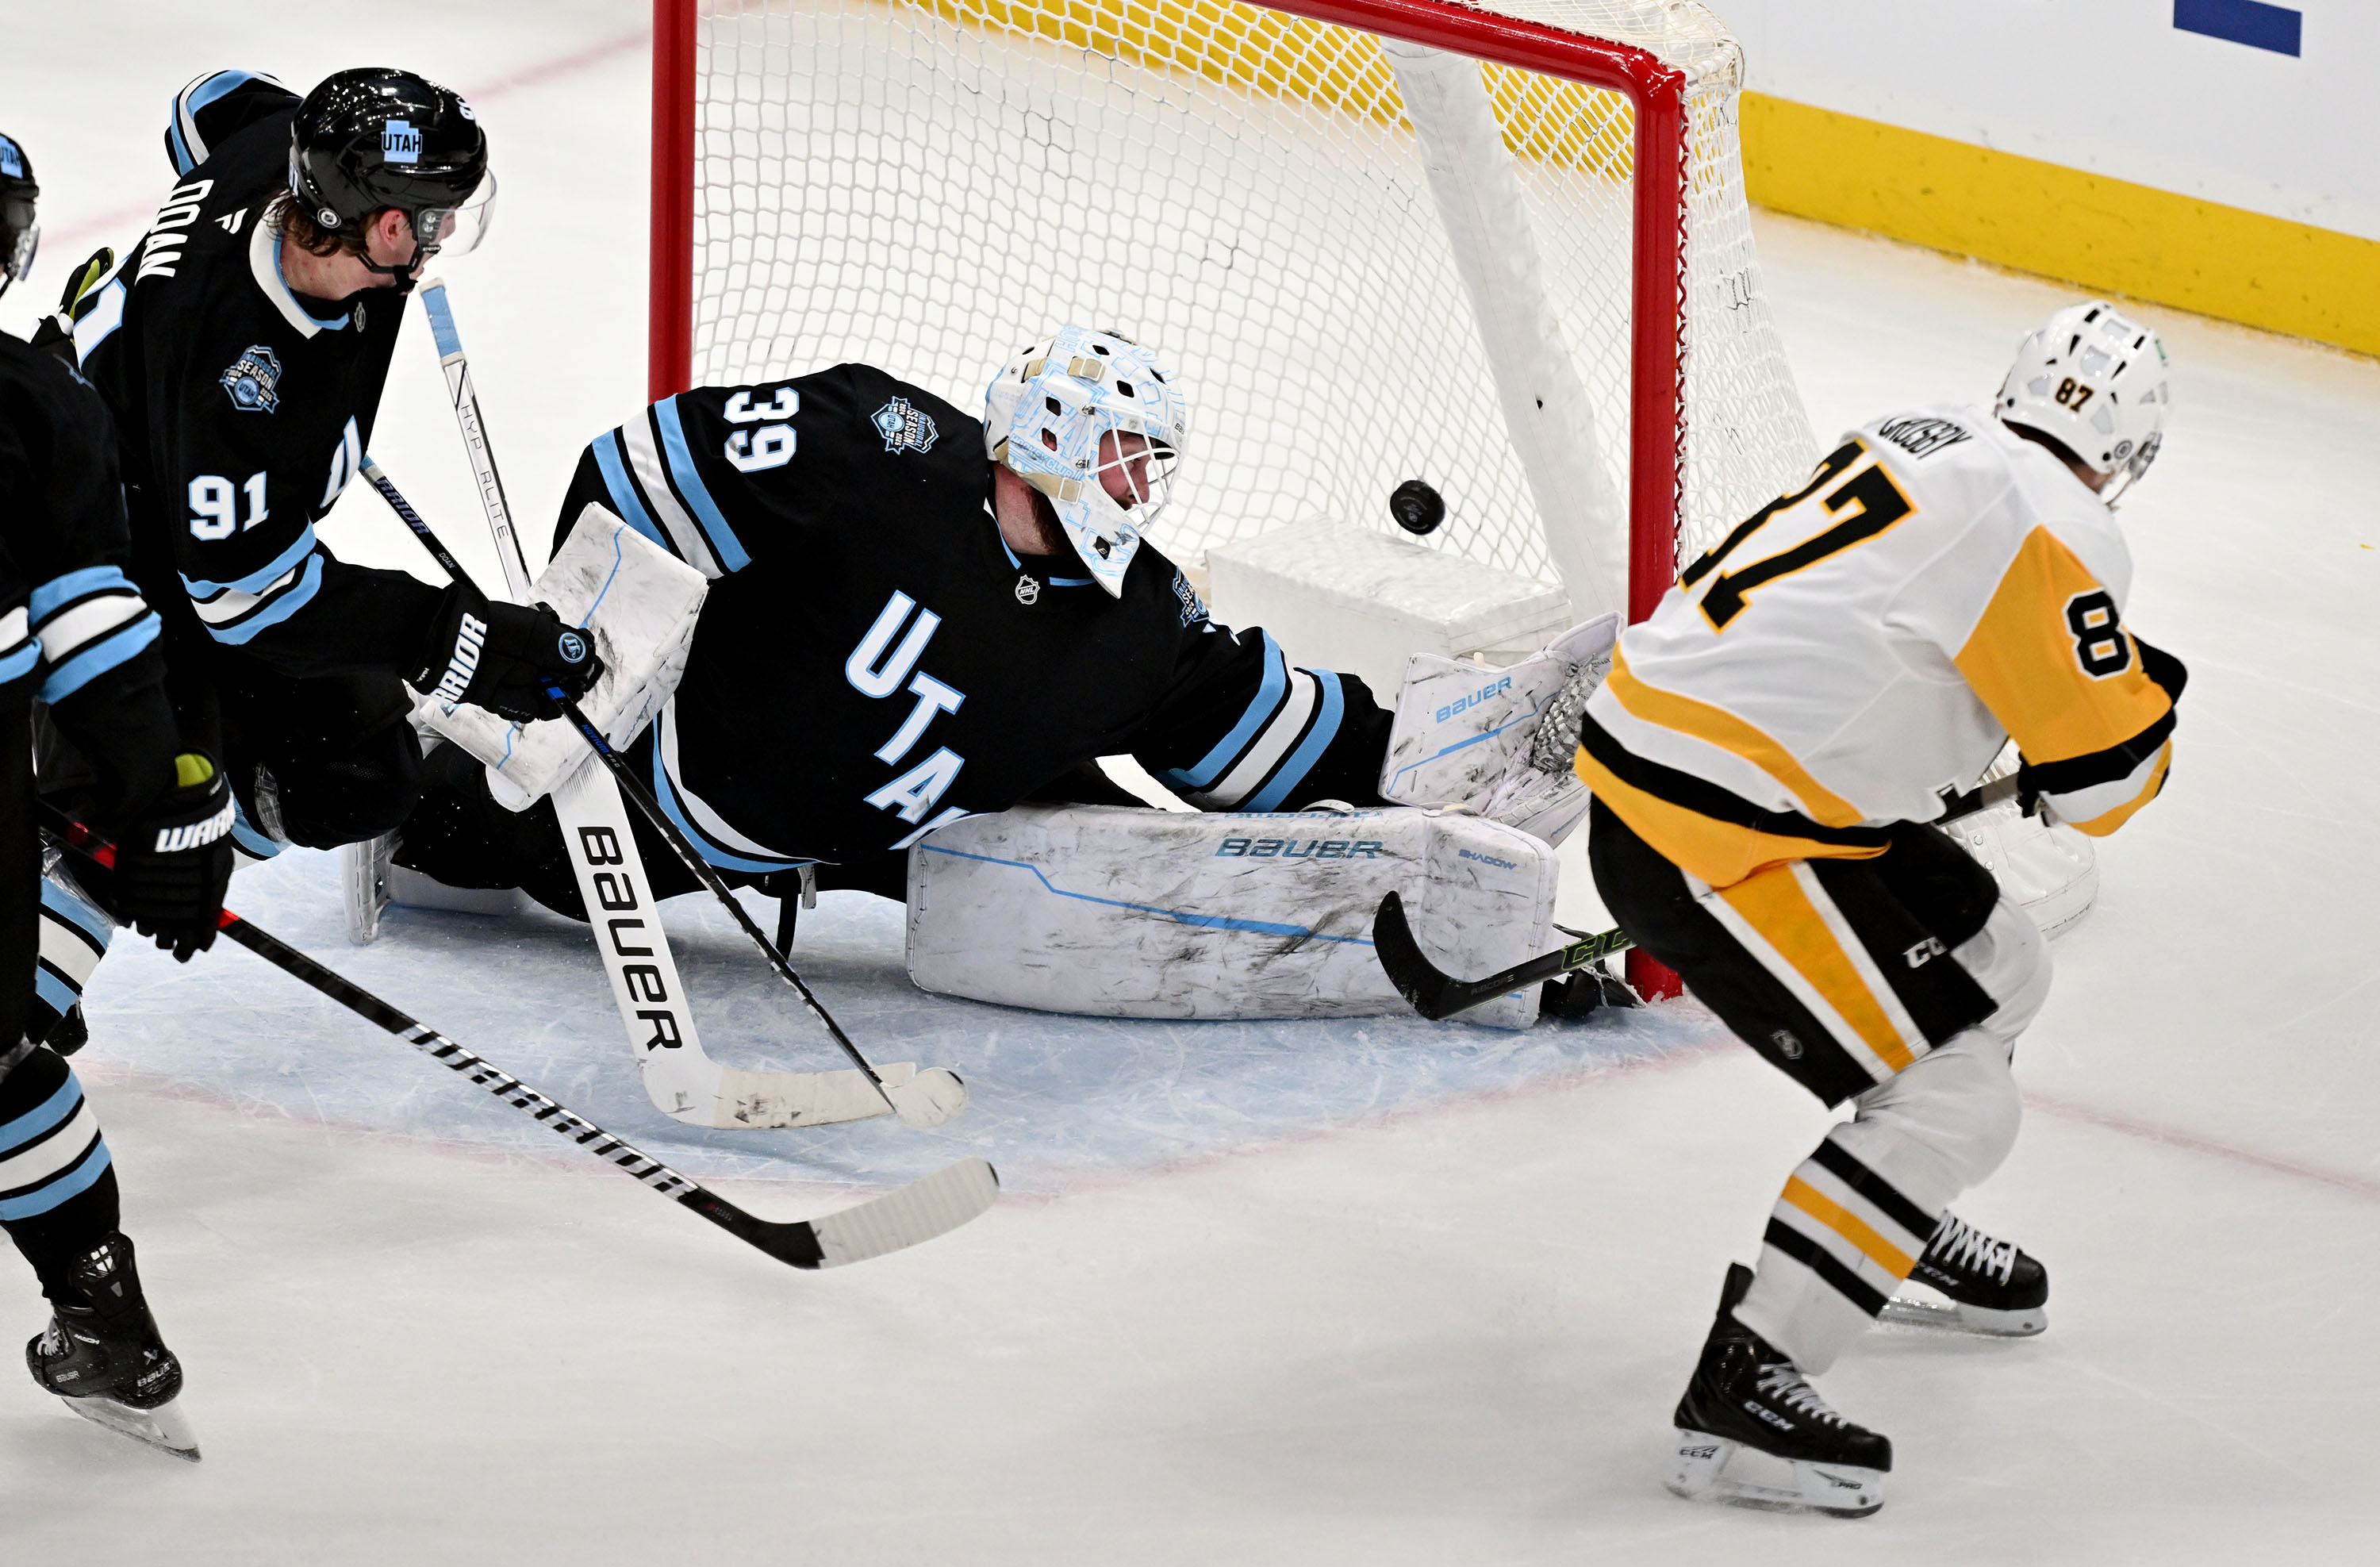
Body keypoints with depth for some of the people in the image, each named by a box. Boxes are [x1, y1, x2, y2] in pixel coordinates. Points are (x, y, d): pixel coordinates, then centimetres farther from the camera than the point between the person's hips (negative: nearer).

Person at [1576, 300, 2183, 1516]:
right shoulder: (2053, 531, -16)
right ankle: (1738, 1393, -13)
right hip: (1703, 839, -10)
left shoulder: (1932, 447, 11)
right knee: (1956, 1102, -10)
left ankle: (1902, 1233, 45)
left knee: (1997, 970, 23)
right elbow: (2101, 776, -11)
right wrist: (2147, 691, 9)